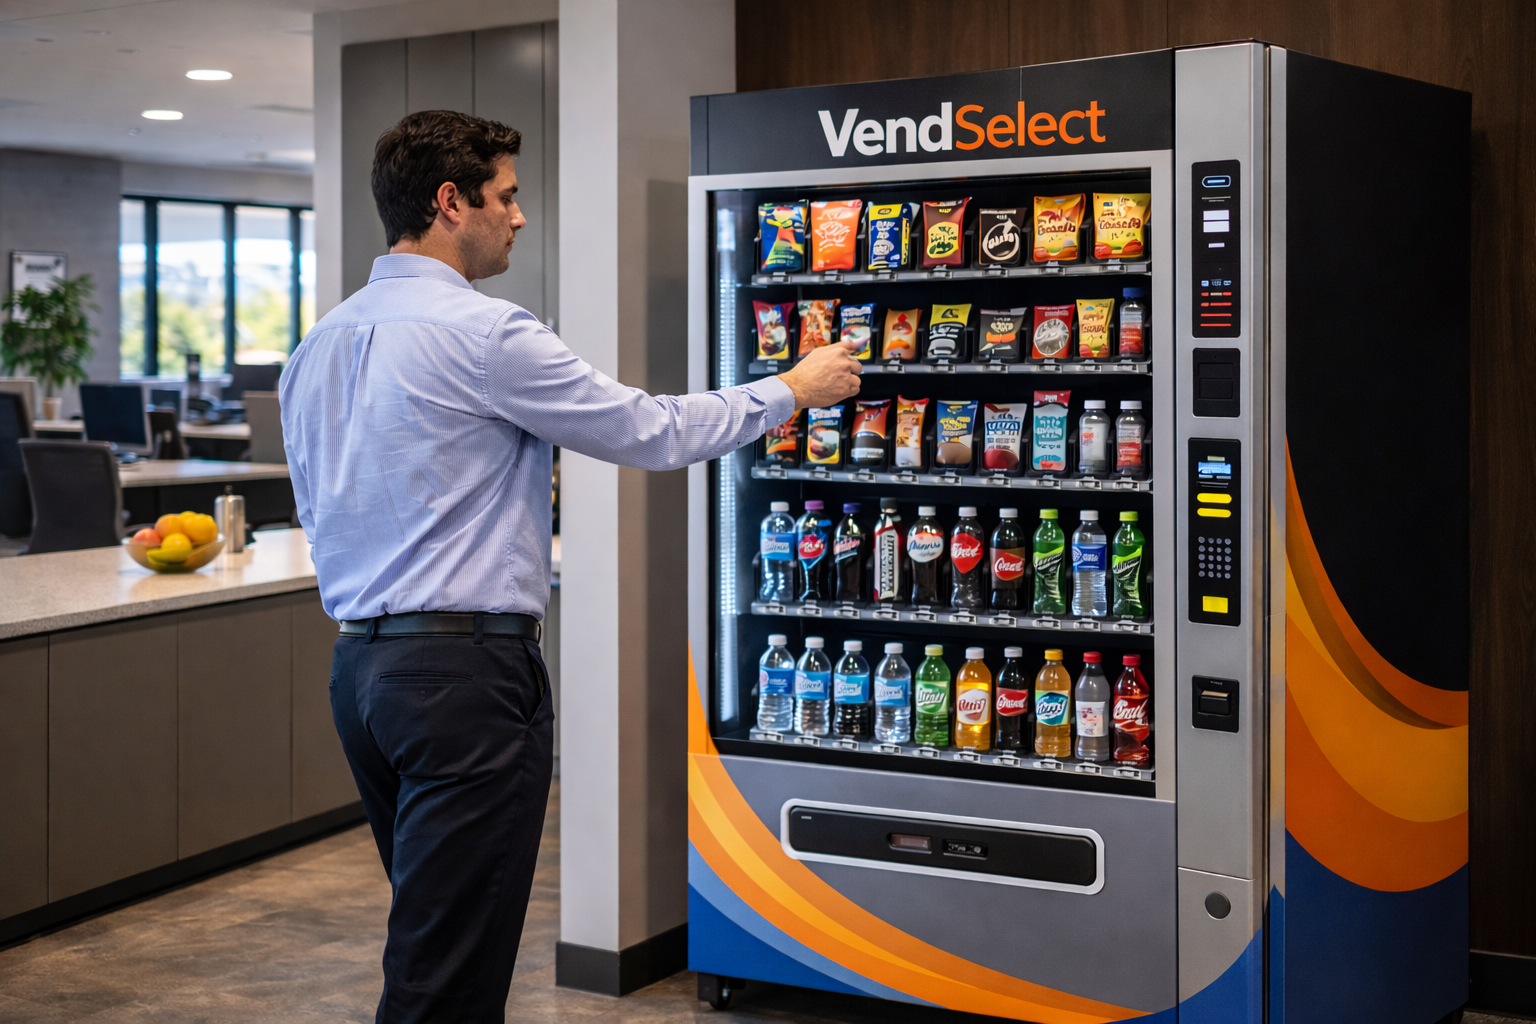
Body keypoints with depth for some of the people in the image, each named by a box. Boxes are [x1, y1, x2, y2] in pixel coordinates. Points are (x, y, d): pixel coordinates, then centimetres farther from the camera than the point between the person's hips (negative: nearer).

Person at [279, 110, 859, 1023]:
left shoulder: (318, 348, 12)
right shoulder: (481, 332, -14)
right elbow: (653, 433, -9)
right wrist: (794, 389, 4)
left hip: (359, 665, 9)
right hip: (465, 671, -9)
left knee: (436, 935, 21)